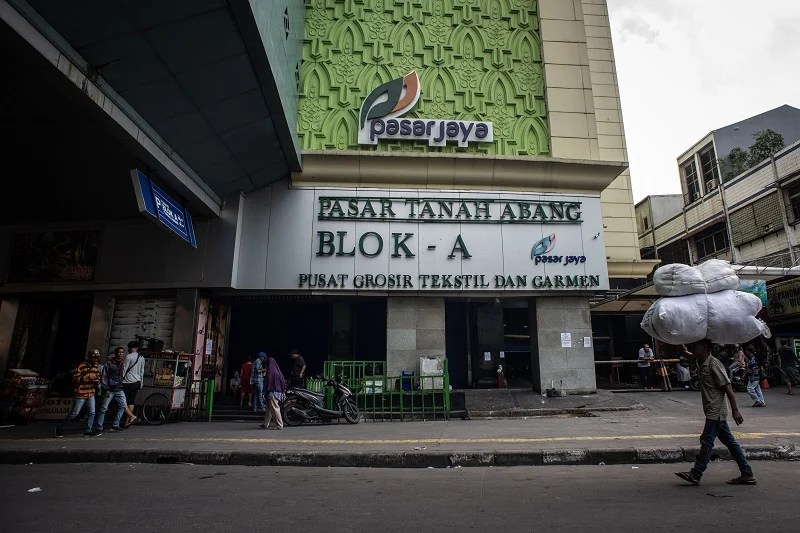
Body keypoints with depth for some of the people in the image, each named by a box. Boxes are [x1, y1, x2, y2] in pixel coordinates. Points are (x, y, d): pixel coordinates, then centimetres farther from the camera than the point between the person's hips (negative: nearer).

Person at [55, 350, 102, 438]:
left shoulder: (96, 367, 7)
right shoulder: (81, 366, -15)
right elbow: (75, 379, -19)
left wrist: (97, 381, -2)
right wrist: (88, 377, -27)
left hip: (91, 394, 6)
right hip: (80, 394, -6)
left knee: (92, 413, 3)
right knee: (74, 413, 3)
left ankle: (88, 431, 11)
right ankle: (60, 428, 22)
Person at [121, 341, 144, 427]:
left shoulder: (129, 356, -11)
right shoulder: (142, 358, 10)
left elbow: (124, 370, -12)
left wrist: (121, 381, -5)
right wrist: (141, 383, 21)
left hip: (128, 382, -7)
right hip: (137, 382, 7)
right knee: (131, 402, 11)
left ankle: (132, 416, -12)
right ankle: (127, 421, 13)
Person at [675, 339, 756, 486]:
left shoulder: (714, 364, -17)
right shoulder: (700, 363, 9)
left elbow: (727, 387, -18)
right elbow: (688, 354, 28)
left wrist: (735, 410, -18)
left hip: (716, 411, -9)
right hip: (713, 412, 9)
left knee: (707, 441, -6)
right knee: (730, 442, 13)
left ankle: (695, 474, -3)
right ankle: (747, 474, 21)